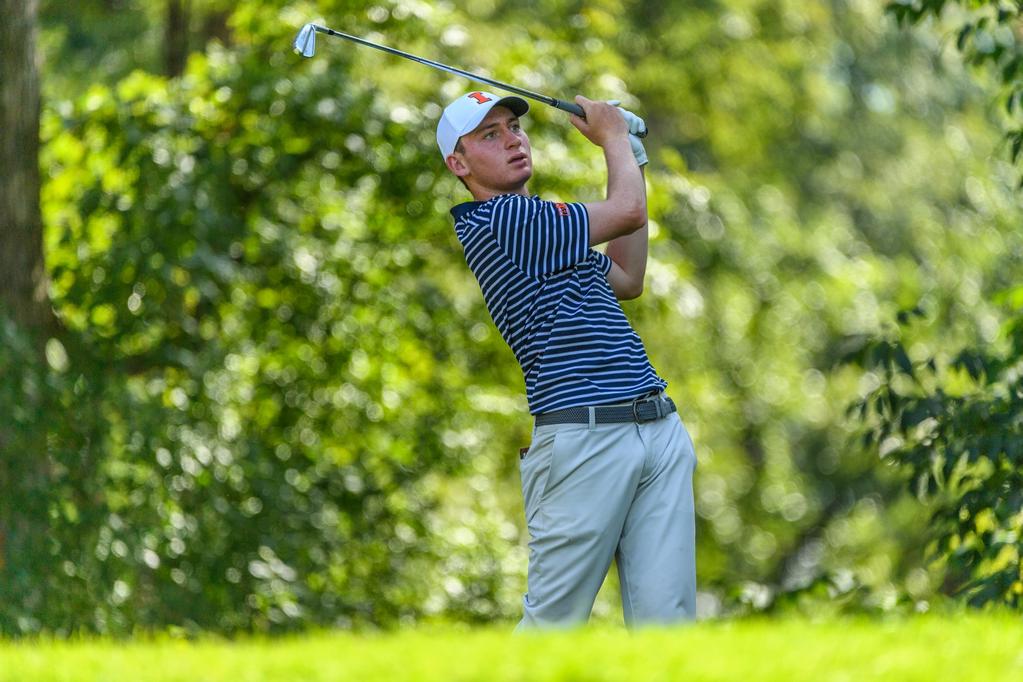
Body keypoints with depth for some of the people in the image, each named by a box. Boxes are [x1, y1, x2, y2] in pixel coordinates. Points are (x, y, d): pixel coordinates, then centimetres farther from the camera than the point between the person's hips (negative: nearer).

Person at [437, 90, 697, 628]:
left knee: (666, 622, 0)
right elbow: (628, 212, -5)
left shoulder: (540, 231, 22)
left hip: (659, 428, 9)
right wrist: (613, 135, 16)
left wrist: (630, 160, 32)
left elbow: (627, 281, 34)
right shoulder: (495, 222, -8)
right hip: (582, 438, -9)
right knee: (553, 623, -6)